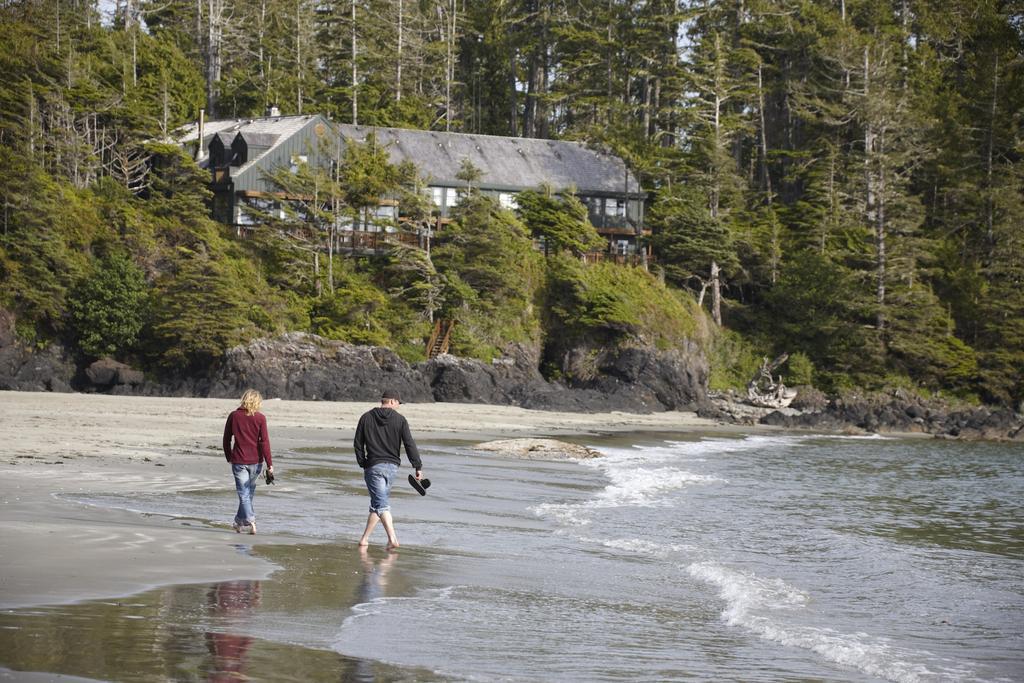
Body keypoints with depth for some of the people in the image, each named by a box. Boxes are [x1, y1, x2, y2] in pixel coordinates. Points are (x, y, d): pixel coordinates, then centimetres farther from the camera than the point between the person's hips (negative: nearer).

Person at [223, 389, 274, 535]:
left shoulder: (233, 416, -2)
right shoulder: (260, 418, -6)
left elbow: (226, 439, 5)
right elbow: (264, 442, -9)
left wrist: (229, 457, 19)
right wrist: (269, 464, -7)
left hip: (239, 461, -1)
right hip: (255, 461, 1)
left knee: (244, 493, -1)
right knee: (249, 491, 17)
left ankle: (250, 521, -19)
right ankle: (239, 521, 29)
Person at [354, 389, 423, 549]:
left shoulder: (366, 418, 3)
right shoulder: (400, 420, 0)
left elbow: (358, 444, 5)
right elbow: (410, 445, -4)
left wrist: (362, 463, 16)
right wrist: (418, 467, -1)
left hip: (373, 466, -2)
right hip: (392, 466, 2)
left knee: (381, 504, -8)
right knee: (378, 502, 15)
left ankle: (392, 539, -24)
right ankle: (365, 538, 18)